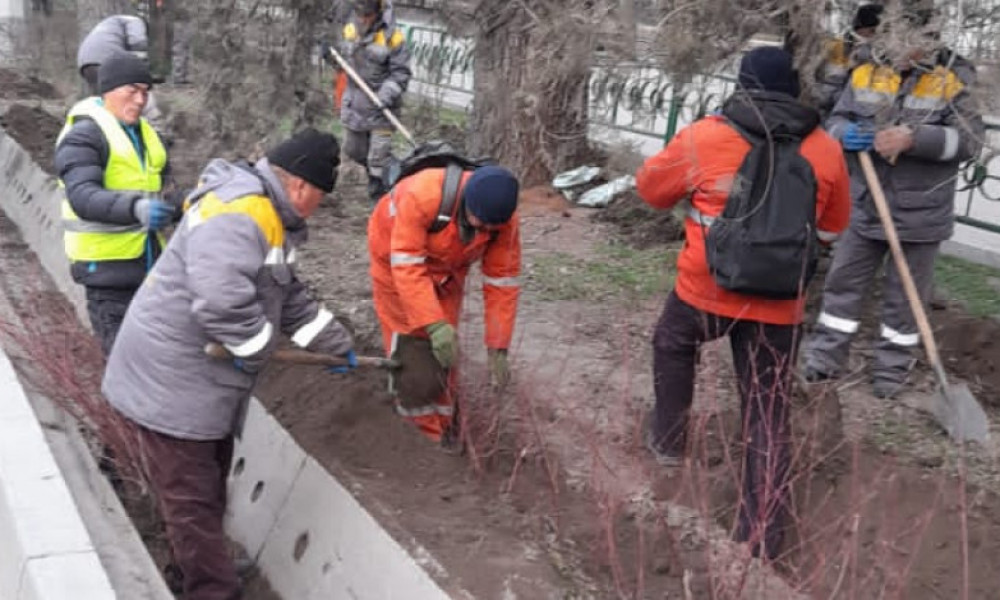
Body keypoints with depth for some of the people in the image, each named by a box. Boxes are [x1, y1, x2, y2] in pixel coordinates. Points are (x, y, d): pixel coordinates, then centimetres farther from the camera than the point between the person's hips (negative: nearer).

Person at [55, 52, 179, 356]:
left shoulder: (145, 134, 14)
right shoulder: (83, 137, -11)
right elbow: (83, 197, -28)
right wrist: (136, 208, -46)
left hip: (147, 262, 7)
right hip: (106, 266, -7)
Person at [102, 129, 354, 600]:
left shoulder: (268, 216, 11)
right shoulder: (237, 214, -25)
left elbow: (289, 297, 20)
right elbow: (223, 299, -38)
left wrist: (334, 343, 20)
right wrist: (256, 349, -21)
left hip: (203, 377, 11)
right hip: (171, 380, -11)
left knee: (209, 485, 23)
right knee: (191, 497, 0)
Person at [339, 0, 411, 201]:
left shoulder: (391, 36, -14)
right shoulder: (350, 29, 4)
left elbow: (401, 73, -13)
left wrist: (387, 96, -25)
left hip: (379, 106, -6)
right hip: (354, 103, 6)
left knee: (379, 156, -7)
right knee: (353, 149, 18)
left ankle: (379, 197, 5)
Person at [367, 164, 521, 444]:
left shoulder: (504, 219, -29)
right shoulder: (422, 195, -42)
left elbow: (502, 281, -21)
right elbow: (407, 265, -41)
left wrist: (497, 348, -22)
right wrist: (435, 325, -48)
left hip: (448, 267, 3)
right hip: (398, 255, -3)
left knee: (446, 343, 3)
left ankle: (443, 424, 20)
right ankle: (422, 430, 6)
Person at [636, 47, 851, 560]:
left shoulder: (704, 138, -7)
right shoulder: (826, 151, 0)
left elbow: (651, 188, 9)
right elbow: (832, 228, 13)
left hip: (706, 289, -1)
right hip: (779, 303, 2)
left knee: (672, 346, 31)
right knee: (768, 413, 11)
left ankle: (668, 439, 42)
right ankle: (764, 530, 16)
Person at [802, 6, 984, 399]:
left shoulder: (951, 81, -8)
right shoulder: (864, 75, 0)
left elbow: (970, 138, -14)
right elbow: (835, 120, 7)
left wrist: (913, 138, -26)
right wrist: (845, 134, -18)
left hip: (920, 214, -2)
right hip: (865, 207, 3)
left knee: (904, 297, 9)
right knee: (843, 282, 11)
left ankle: (892, 369, 25)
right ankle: (825, 357, 24)